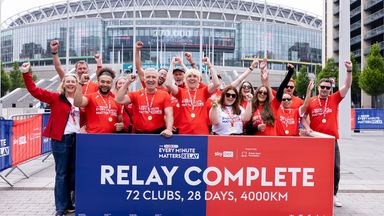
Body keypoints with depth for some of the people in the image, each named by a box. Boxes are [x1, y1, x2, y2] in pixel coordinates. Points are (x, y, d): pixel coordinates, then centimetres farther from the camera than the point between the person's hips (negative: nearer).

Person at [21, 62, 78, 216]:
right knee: (61, 173, 1)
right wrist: (26, 74, -15)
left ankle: (68, 203, 25)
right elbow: (34, 90, -7)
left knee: (73, 172, 11)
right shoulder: (55, 98, -1)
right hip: (61, 139, -4)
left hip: (77, 139, 4)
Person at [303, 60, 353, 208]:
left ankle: (333, 195, 19)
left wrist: (349, 70, -16)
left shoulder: (334, 99, 3)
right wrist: (306, 127, -10)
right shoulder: (311, 101, -1)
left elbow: (347, 85, -5)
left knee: (335, 168, 3)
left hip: (332, 140, 1)